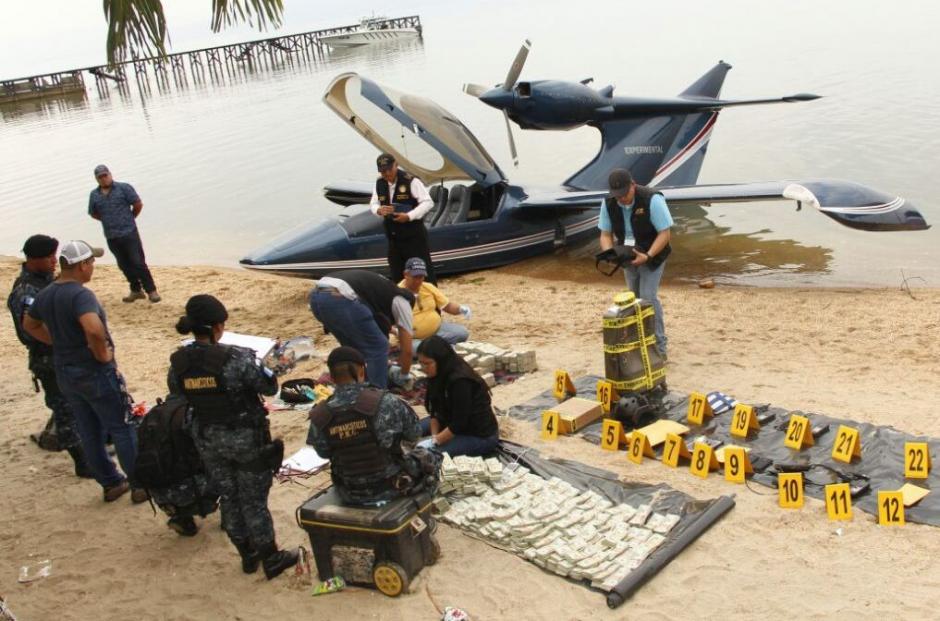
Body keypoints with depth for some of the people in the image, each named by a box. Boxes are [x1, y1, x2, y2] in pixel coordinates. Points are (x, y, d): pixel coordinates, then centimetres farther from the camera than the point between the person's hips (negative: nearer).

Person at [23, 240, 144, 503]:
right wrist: (103, 353, -23)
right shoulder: (80, 295, -24)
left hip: (65, 373, 8)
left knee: (90, 433, 16)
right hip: (95, 373, -8)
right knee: (122, 429, 5)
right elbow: (93, 329, -41)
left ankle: (111, 484, 28)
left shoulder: (44, 295, 4)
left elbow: (30, 325, 21)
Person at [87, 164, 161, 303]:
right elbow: (93, 214, 18)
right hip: (111, 238, 4)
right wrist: (108, 220, 13)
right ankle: (136, 290, 22)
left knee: (138, 263, -6)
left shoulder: (124, 188, -6)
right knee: (125, 265, 11)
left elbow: (138, 205, -3)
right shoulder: (94, 195, 6)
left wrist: (129, 219, 8)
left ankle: (151, 290, 0)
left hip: (129, 233, -4)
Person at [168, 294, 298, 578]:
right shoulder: (238, 358, -26)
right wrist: (257, 365, 4)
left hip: (208, 439, 4)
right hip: (246, 437, -4)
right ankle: (271, 560, 24)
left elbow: (175, 390, 8)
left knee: (228, 497, 19)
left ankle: (248, 555, 35)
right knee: (254, 500, 10)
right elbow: (270, 386, -14)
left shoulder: (179, 361, -11)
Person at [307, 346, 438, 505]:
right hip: (391, 486, -3)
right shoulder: (384, 402, -23)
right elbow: (413, 433, -9)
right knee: (429, 457, 28)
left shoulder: (319, 416, -17)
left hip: (350, 495, 3)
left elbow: (323, 452, -1)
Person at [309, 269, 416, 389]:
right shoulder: (401, 301, 20)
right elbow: (407, 349, 21)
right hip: (340, 298, -8)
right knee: (378, 347, 10)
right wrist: (404, 377, 38)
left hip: (316, 296, 9)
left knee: (352, 348, 29)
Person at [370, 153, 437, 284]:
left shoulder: (410, 181, -13)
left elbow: (427, 202, -14)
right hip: (393, 237, 6)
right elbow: (373, 204, 17)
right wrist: (379, 210, -8)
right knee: (396, 276, 12)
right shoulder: (379, 184, 6)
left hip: (414, 235, -6)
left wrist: (409, 216, -23)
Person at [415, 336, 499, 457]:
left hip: (481, 436, -9)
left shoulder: (460, 381, -30)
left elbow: (459, 424, -26)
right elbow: (435, 411, 1)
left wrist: (434, 442, -20)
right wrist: (434, 436, -11)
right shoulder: (438, 375, -4)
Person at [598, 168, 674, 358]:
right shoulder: (608, 204, -13)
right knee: (636, 299, 14)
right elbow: (606, 234, -4)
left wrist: (647, 256, -33)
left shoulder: (652, 200, -27)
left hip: (652, 256, -5)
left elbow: (665, 233, -23)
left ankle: (659, 347, -7)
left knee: (648, 297, -15)